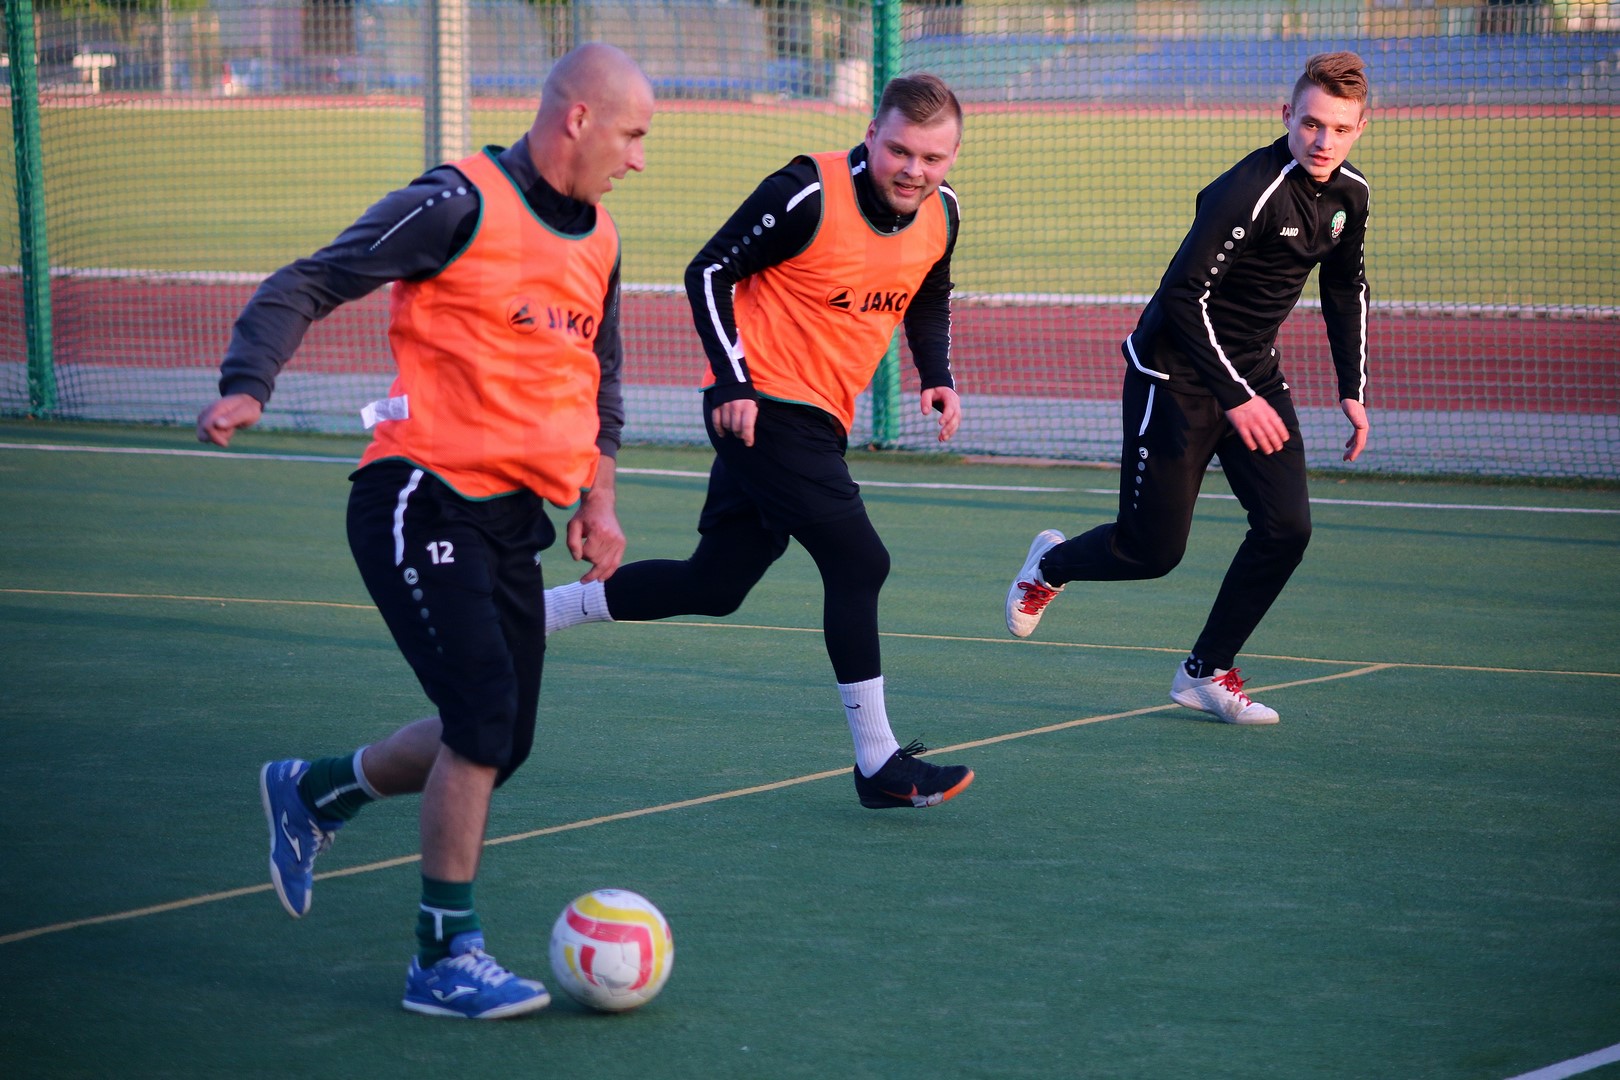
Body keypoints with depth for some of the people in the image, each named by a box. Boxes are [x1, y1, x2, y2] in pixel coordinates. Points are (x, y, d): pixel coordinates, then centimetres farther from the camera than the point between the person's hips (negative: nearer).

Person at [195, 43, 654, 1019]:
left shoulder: (599, 242, 13)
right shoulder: (460, 205, -11)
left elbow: (599, 377, 27)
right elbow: (305, 287, -9)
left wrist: (598, 498, 16)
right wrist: (247, 387, -24)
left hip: (513, 517, 8)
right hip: (420, 499, -8)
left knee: (499, 746, 7)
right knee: (485, 710, -18)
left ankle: (313, 792, 33)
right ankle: (447, 958, -7)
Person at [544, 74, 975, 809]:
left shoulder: (940, 214, 3)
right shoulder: (808, 194, -18)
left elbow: (930, 301, 22)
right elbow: (709, 272, -12)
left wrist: (938, 377, 4)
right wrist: (734, 382, -20)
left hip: (818, 419, 8)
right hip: (763, 406, -8)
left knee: (714, 585, 11)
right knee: (859, 562, -14)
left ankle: (529, 614, 25)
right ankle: (879, 765, -7)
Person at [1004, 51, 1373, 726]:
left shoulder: (1348, 194, 0)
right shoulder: (1250, 191, -27)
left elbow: (1346, 287, 17)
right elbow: (1184, 296, -27)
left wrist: (1352, 391, 11)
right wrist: (1236, 398, -27)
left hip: (1255, 373, 7)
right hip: (1175, 373, -7)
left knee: (1287, 526, -8)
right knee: (1152, 551, -2)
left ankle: (1207, 672, 8)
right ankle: (1051, 564, 32)